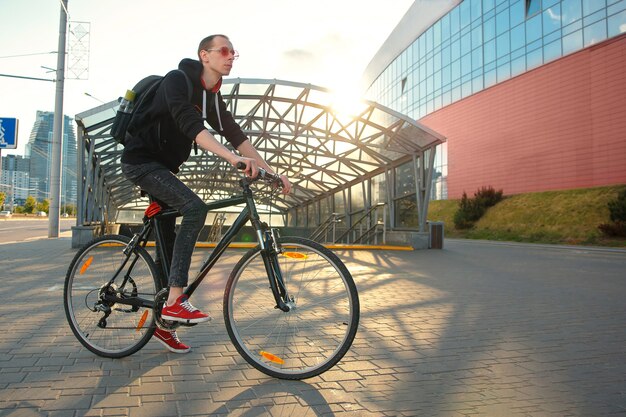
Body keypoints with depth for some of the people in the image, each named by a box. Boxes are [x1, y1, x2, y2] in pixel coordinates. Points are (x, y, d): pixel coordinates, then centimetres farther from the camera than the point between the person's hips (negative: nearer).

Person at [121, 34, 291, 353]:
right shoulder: (178, 80, -17)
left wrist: (270, 171, -7)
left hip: (162, 167, 9)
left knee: (168, 239, 8)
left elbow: (236, 135, 3)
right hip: (140, 161, -8)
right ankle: (175, 300, -25)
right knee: (195, 209, -28)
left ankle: (163, 322, 19)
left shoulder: (213, 97, 8)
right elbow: (189, 124, -34)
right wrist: (232, 158, -46)